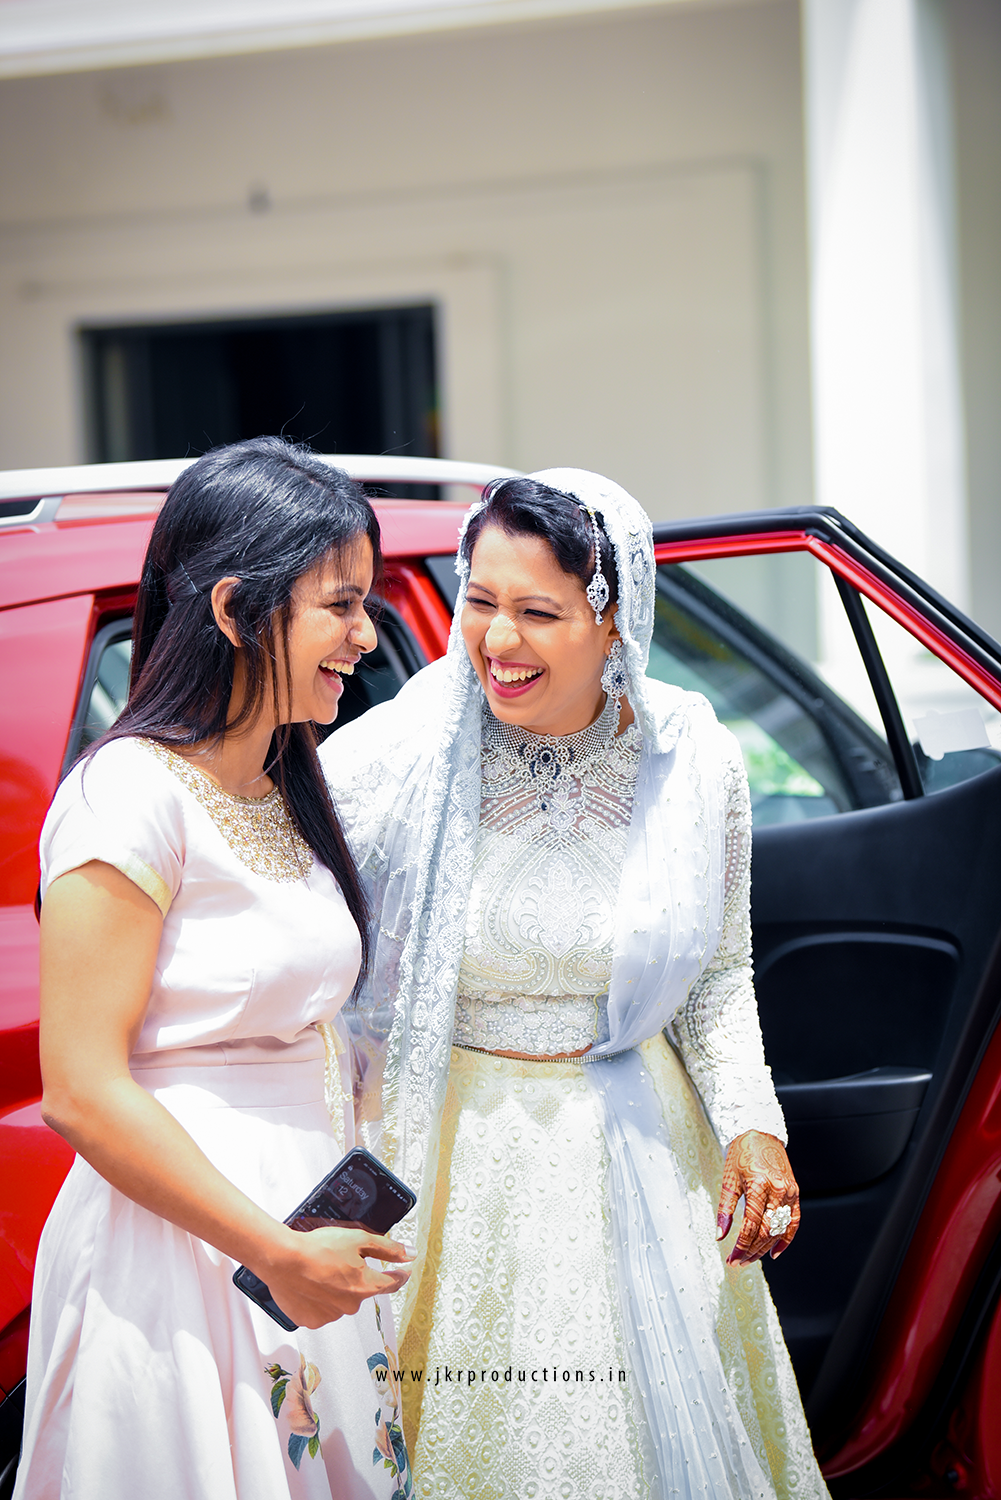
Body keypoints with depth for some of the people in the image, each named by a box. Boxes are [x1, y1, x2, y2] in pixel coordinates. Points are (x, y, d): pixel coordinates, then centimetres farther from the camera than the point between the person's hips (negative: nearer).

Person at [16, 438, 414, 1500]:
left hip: (306, 1233, 8)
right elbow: (83, 1091, -19)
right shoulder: (134, 795, -15)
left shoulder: (288, 794, 12)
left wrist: (330, 1242, 12)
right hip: (181, 1253, -8)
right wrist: (279, 1254, -18)